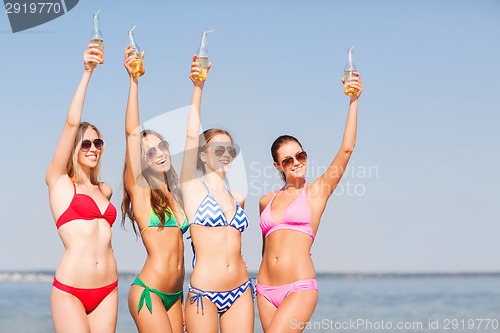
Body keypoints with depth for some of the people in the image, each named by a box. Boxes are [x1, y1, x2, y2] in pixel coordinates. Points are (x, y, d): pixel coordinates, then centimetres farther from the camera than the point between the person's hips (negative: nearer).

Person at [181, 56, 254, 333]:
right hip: (204, 293, -4)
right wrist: (198, 88, -14)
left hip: (240, 293, 4)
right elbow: (191, 136, -9)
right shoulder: (193, 188, 1)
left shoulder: (237, 198, 13)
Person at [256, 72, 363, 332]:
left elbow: (346, 149, -6)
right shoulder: (267, 201, 15)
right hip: (265, 290, 5)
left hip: (299, 289, -5)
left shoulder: (316, 192, 4)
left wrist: (353, 102, -9)